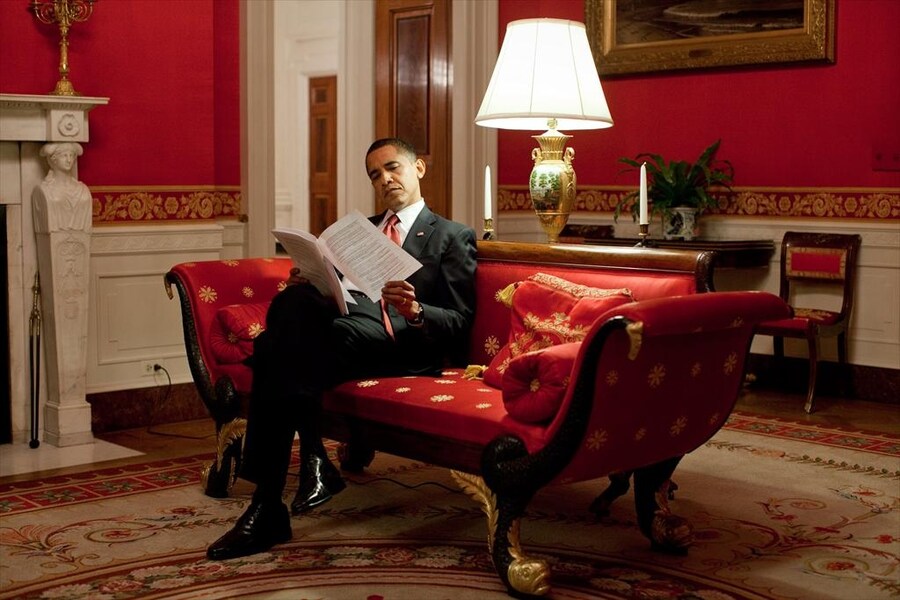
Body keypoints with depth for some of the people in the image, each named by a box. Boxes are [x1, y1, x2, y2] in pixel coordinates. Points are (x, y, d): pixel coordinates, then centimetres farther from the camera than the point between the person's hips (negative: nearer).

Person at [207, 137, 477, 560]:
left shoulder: (452, 237, 16)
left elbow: (460, 322, 5)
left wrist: (416, 312, -17)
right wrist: (304, 287, 1)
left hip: (398, 340, -5)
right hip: (336, 316, 5)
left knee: (275, 350, -32)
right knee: (293, 300, -32)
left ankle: (267, 508, -32)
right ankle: (313, 458, -32)